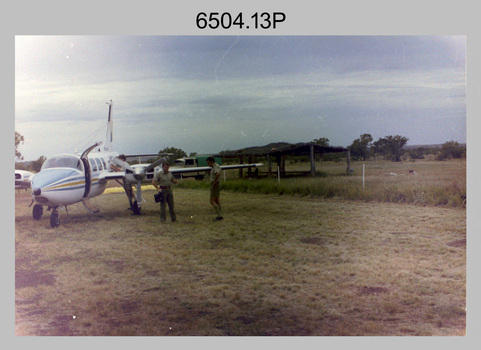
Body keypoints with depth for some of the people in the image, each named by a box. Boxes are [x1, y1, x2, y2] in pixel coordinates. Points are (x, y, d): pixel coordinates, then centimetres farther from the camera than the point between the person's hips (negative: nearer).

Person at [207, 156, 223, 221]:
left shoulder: (215, 167, -19)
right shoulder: (216, 166, 15)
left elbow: (217, 174, -40)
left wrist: (214, 182, -26)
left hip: (215, 186, -10)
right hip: (216, 186, 10)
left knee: (212, 202, -6)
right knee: (217, 201, 11)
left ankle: (219, 215, -5)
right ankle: (220, 216, 12)